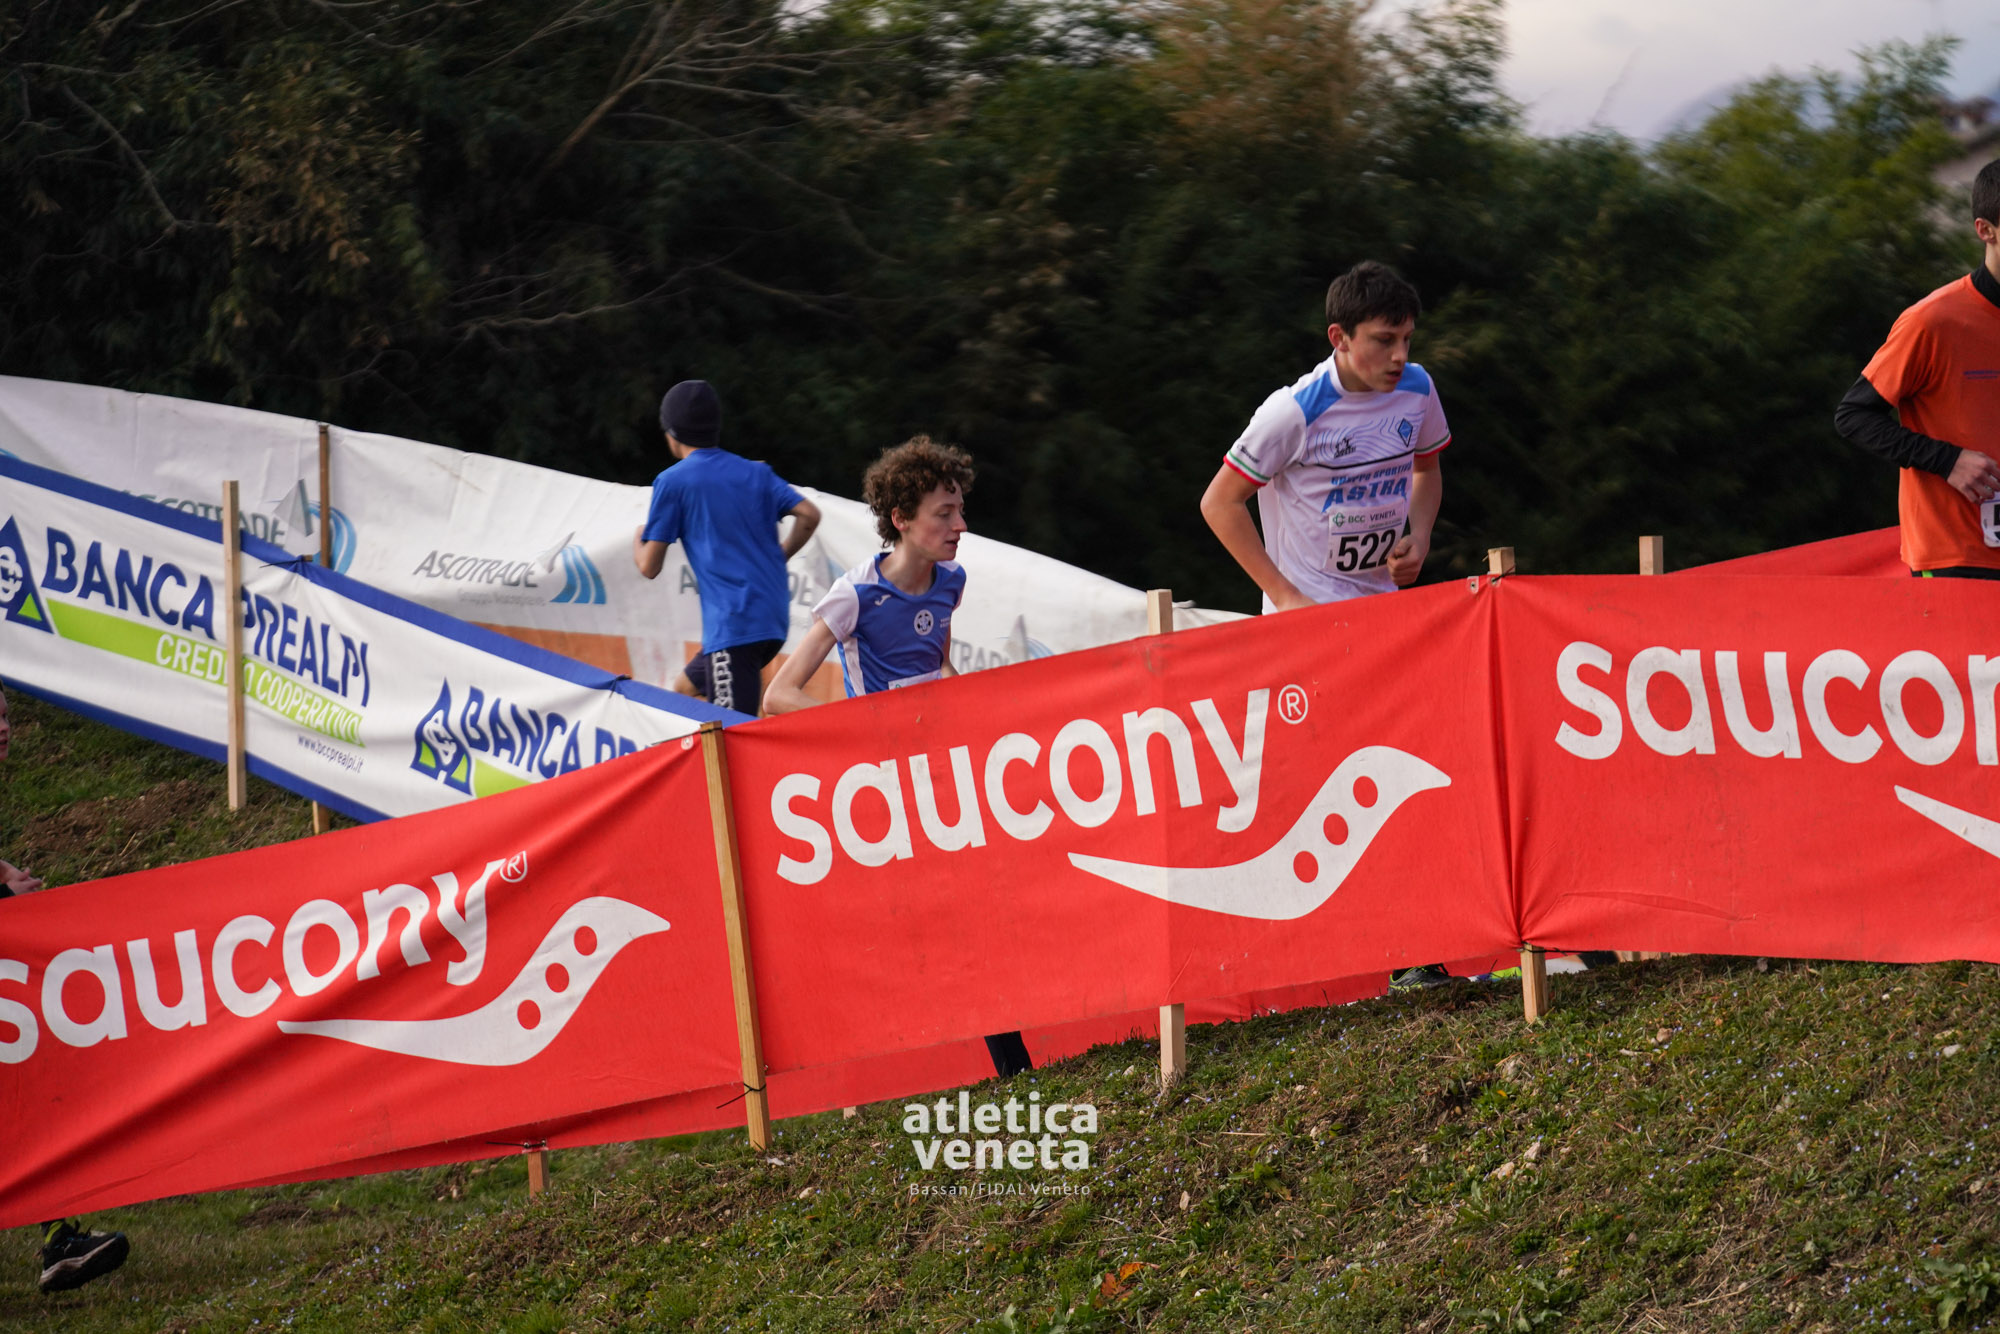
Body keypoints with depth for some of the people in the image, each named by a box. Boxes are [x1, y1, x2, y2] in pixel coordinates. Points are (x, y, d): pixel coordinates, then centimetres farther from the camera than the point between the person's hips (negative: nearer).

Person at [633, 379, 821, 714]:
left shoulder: (673, 482, -1)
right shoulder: (755, 472, 15)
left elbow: (650, 567, -1)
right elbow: (809, 514, 4)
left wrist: (638, 540, 22)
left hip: (732, 622, -8)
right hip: (773, 620, 8)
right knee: (687, 688, 25)